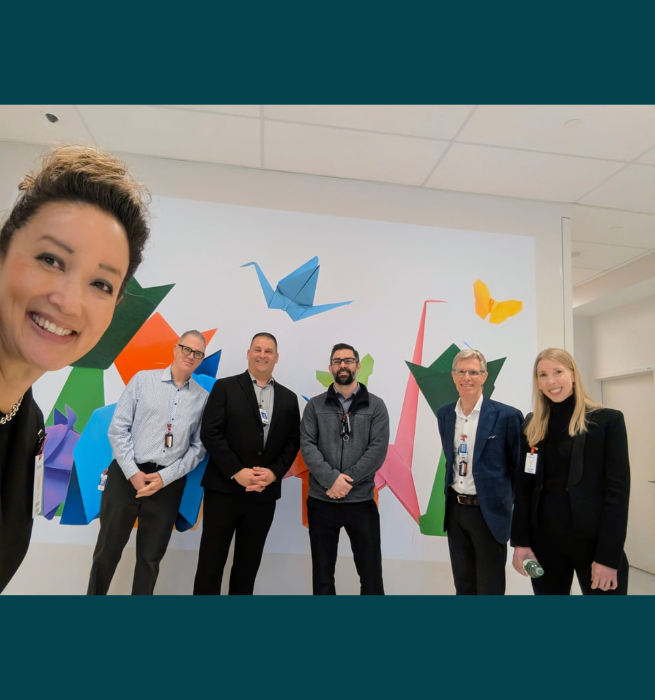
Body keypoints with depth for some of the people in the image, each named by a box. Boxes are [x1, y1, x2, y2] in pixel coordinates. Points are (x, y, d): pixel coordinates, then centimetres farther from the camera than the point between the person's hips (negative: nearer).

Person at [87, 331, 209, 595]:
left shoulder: (203, 398, 1)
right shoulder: (143, 379, 0)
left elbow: (198, 447, 1)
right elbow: (118, 428, -2)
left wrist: (165, 477, -9)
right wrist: (133, 473, -10)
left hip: (168, 482, 1)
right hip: (126, 474, -1)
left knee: (151, 556, 15)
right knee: (107, 549, 10)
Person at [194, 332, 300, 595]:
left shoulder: (288, 398, 10)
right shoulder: (225, 387, 0)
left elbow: (292, 442, 7)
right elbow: (210, 433, -8)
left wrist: (274, 473, -9)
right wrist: (237, 472, -15)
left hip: (265, 493, 3)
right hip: (225, 489, -3)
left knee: (248, 564, 14)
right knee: (211, 562, 5)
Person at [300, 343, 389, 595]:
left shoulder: (375, 406, 1)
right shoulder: (315, 405, 3)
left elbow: (378, 450, -8)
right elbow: (307, 446, -5)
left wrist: (347, 480, -15)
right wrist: (331, 478, -18)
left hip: (361, 501, -1)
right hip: (321, 501, 1)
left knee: (371, 571, 9)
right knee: (322, 571, 15)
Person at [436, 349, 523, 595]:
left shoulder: (507, 415, -13)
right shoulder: (444, 414, 3)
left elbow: (520, 467, -5)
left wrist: (516, 506, -3)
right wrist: (451, 495, 13)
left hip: (489, 512, -5)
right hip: (455, 510, 5)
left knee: (490, 588, 9)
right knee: (463, 587, 19)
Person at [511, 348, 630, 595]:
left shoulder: (608, 420, -5)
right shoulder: (532, 425, 4)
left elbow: (617, 489, -9)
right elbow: (523, 486, 4)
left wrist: (609, 556, -12)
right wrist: (520, 540, -1)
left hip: (594, 540, -3)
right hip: (544, 539, 3)